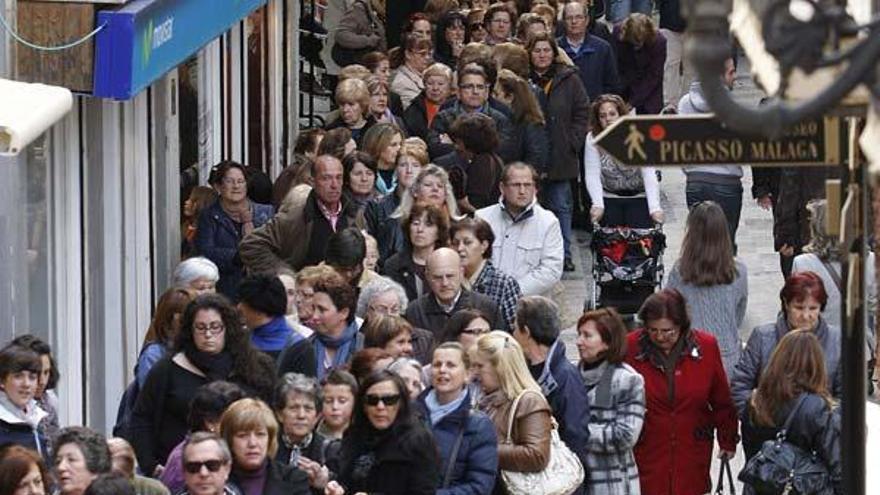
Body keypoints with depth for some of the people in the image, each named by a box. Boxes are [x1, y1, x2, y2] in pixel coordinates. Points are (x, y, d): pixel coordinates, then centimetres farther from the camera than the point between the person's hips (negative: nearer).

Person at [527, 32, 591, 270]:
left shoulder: (568, 79, 3)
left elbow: (582, 113, 5)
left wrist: (573, 142, -3)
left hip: (560, 157, 0)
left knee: (561, 206, 2)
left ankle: (564, 255, 7)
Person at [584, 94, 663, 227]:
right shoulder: (593, 139, -11)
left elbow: (649, 175, -23)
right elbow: (592, 176, -18)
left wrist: (655, 208, -35)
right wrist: (598, 205, -34)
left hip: (639, 198, -1)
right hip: (609, 199, 1)